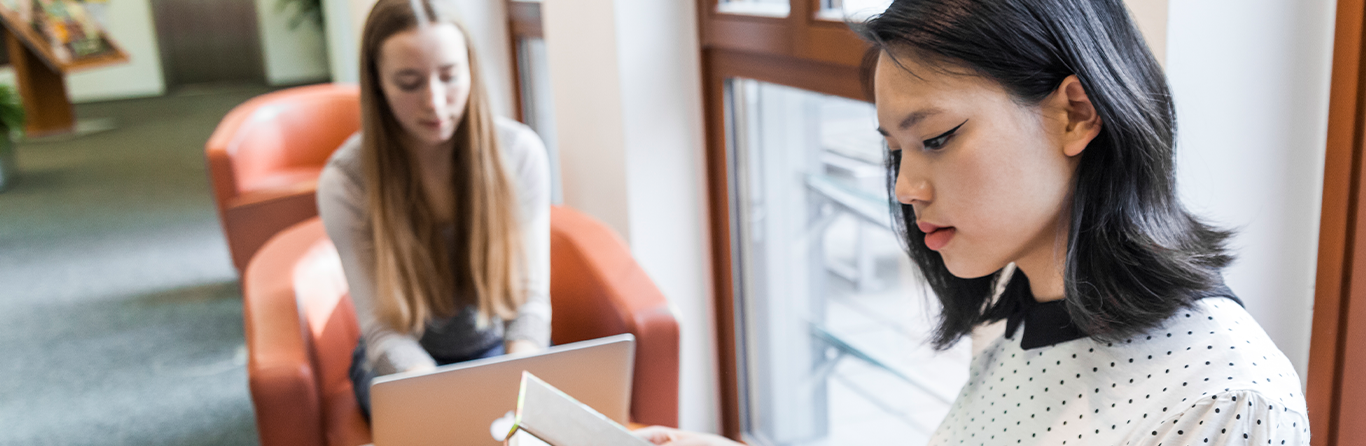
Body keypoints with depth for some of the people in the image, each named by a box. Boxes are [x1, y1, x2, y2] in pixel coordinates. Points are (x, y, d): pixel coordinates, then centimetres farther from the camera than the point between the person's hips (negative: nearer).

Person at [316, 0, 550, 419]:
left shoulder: (519, 151, -12)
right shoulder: (345, 181, -16)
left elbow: (531, 296, -10)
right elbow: (384, 331, -16)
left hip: (501, 350, 2)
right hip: (405, 363, -1)